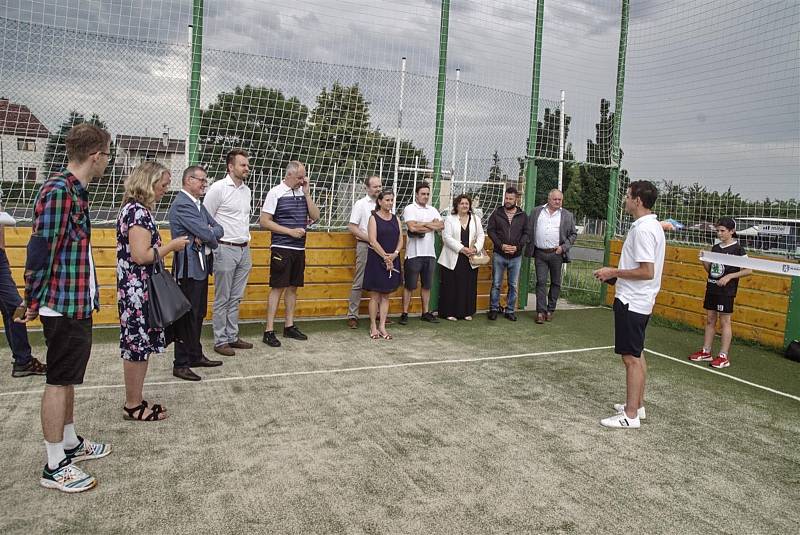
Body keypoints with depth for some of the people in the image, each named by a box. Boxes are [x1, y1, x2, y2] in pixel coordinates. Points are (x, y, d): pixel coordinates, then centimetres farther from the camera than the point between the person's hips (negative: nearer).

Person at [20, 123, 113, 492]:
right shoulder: (58, 190, -19)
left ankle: (70, 443, 33)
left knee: (67, 378, 18)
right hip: (64, 303, -9)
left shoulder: (75, 190, 10)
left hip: (77, 302, 9)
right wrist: (33, 302, -12)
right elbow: (41, 249, -19)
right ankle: (54, 466, 11)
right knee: (59, 380, 0)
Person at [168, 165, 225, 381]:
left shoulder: (199, 204, 15)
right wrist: (212, 238, 0)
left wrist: (207, 233, -11)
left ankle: (195, 355, 28)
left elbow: (218, 228, 9)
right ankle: (181, 364, 7)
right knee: (187, 316, -3)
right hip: (189, 268, -10)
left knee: (198, 314, 17)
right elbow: (205, 233, -21)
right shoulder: (182, 204, -15)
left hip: (201, 266, 10)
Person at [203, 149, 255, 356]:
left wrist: (247, 237, 15)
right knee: (222, 299, 2)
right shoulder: (218, 188, -10)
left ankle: (232, 337, 22)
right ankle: (220, 341, 11)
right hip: (225, 249, -7)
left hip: (244, 250, 7)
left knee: (236, 298, 13)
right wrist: (215, 241, -9)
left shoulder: (246, 190, 11)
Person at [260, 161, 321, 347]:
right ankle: (269, 331, 0)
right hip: (281, 248, -6)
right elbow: (264, 222, -9)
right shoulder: (276, 193, -6)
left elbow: (315, 217, 5)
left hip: (299, 248, 6)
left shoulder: (303, 193, 9)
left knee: (293, 287, 12)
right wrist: (290, 231, -14)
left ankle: (289, 326, 22)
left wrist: (307, 193, -3)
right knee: (277, 288, -5)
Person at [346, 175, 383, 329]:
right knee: (359, 282, -4)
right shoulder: (361, 204, -2)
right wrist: (369, 239, -12)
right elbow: (352, 227, -6)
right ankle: (352, 315, 1)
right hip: (365, 246, -4)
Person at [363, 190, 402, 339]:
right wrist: (386, 257, -14)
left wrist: (394, 254, -11)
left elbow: (400, 240, 7)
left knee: (386, 295, 7)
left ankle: (382, 326, 10)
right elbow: (373, 241, -11)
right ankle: (373, 326, 10)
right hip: (376, 260, -4)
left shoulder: (396, 218, 11)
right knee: (375, 295, 1)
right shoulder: (374, 217, -3)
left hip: (393, 261, 4)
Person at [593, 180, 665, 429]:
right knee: (637, 355, 17)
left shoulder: (643, 230, -20)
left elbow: (647, 271, -25)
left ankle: (631, 415, 3)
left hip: (631, 302, -11)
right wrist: (617, 274, 13)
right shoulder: (653, 225, 12)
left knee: (631, 357, -4)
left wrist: (614, 272, -16)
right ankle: (638, 405, 28)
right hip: (639, 301, 11)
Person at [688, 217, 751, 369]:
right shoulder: (715, 247, 9)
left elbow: (748, 270, -10)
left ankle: (723, 357, 5)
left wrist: (729, 276, -18)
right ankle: (706, 352, 18)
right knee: (710, 320, 11)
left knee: (724, 322, -1)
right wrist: (704, 261, -4)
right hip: (711, 288, 6)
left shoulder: (737, 249, -8)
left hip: (726, 291, -6)